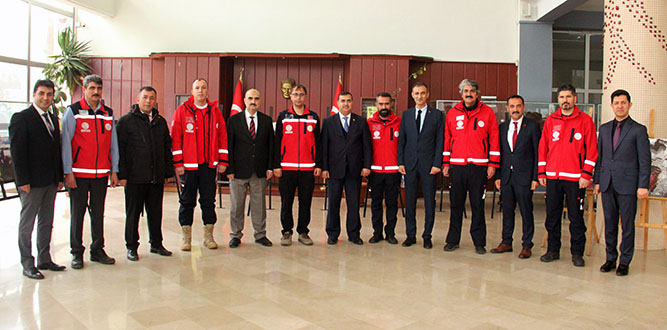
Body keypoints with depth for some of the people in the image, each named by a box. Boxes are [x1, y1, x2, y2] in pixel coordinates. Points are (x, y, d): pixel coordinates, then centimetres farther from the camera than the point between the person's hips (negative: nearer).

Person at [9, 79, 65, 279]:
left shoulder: (53, 119, 13)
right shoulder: (21, 118, -8)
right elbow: (17, 151, -12)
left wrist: (60, 177, 10)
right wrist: (23, 180, -16)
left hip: (50, 181, 7)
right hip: (31, 182, -7)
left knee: (46, 222, 13)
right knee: (27, 223, 4)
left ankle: (44, 259, 23)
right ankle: (27, 264, 12)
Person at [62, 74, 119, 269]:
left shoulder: (108, 113, 11)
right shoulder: (73, 111, -1)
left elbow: (113, 144, 12)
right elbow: (66, 143, -4)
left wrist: (114, 171, 7)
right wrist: (68, 172, -9)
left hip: (101, 173, 4)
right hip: (78, 173, -3)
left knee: (98, 213, 9)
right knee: (77, 213, 4)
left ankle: (97, 250, 18)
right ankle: (77, 253, 14)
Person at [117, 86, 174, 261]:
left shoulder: (160, 121, 12)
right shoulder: (126, 121, -1)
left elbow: (167, 147, 15)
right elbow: (119, 148, -5)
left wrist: (168, 172, 9)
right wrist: (122, 174, -11)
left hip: (157, 177, 4)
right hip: (135, 177, -4)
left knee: (156, 212, 12)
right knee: (133, 213, 6)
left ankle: (156, 243, 24)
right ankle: (131, 247, 17)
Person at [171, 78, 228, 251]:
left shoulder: (215, 111, 8)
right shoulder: (182, 111, 1)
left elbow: (223, 137, 8)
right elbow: (175, 138, -2)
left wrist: (222, 161, 3)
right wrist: (178, 163, -7)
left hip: (210, 165, 2)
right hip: (189, 165, -2)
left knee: (209, 200, 7)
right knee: (187, 201, 6)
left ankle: (208, 235, 17)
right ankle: (186, 236, 15)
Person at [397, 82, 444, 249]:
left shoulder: (437, 114, 3)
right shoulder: (406, 114, 10)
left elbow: (440, 141, -1)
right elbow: (401, 140, 9)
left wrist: (437, 164, -8)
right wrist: (400, 162, 1)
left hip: (428, 164, -2)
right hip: (410, 164, 2)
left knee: (429, 201, 3)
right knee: (409, 201, 7)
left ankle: (427, 236, 14)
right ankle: (411, 235, 17)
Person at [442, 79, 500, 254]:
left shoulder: (487, 112, 3)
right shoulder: (452, 113, 9)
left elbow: (494, 139, 2)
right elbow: (447, 139, 11)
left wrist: (493, 164, -3)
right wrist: (445, 163, 7)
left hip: (478, 166, -2)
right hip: (457, 166, 2)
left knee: (478, 205, 3)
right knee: (456, 204, 7)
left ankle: (479, 242, 12)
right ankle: (453, 240, 16)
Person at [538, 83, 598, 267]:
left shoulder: (585, 120, 1)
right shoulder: (550, 121, 9)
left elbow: (591, 149, -3)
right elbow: (543, 147, 11)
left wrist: (586, 175, -9)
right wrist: (541, 172, 6)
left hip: (575, 178, -3)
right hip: (552, 176, 3)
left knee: (576, 217, 2)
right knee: (552, 215, 8)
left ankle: (577, 253, 13)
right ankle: (553, 250, 20)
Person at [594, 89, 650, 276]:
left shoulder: (638, 130, -1)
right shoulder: (604, 128, 12)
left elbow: (644, 160, -3)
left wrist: (643, 186, -9)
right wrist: (597, 180, 10)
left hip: (627, 185, -4)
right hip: (607, 184, 4)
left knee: (627, 225, 3)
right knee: (609, 223, 10)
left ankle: (624, 262, 13)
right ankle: (611, 258, 21)